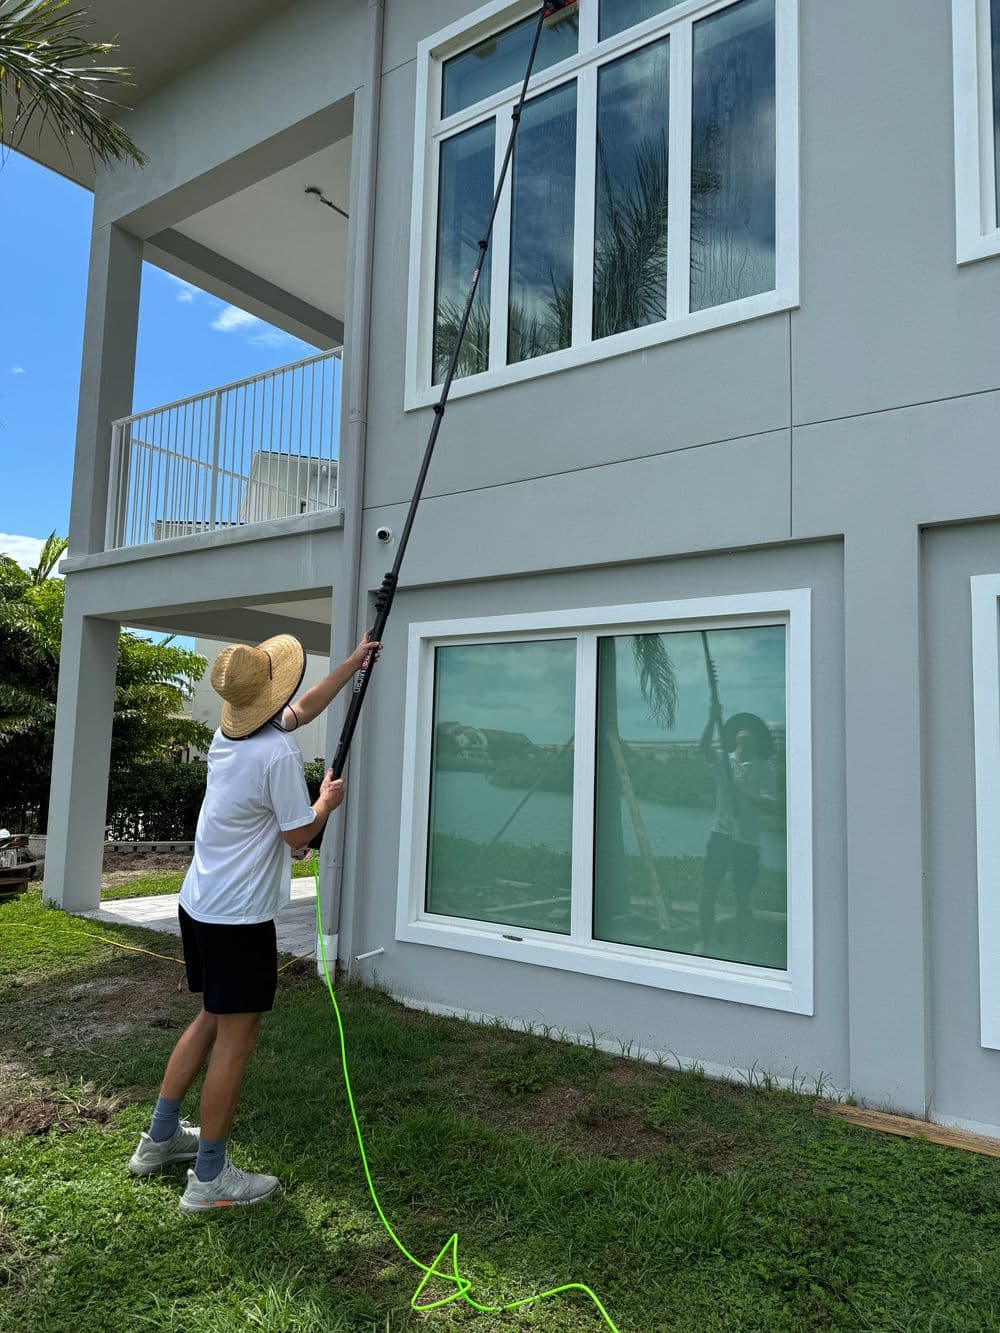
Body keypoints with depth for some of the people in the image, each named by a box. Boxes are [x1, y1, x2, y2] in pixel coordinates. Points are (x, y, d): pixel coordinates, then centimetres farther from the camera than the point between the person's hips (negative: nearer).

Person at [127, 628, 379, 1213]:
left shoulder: (229, 733, 5)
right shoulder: (278, 754, -22)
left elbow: (302, 709, 20)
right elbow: (300, 834, -14)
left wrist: (352, 665, 25)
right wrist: (327, 801, 6)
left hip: (199, 903, 9)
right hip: (239, 917, -9)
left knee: (213, 1020, 23)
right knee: (236, 1038, 3)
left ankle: (161, 1137, 34)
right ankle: (210, 1177, 14)